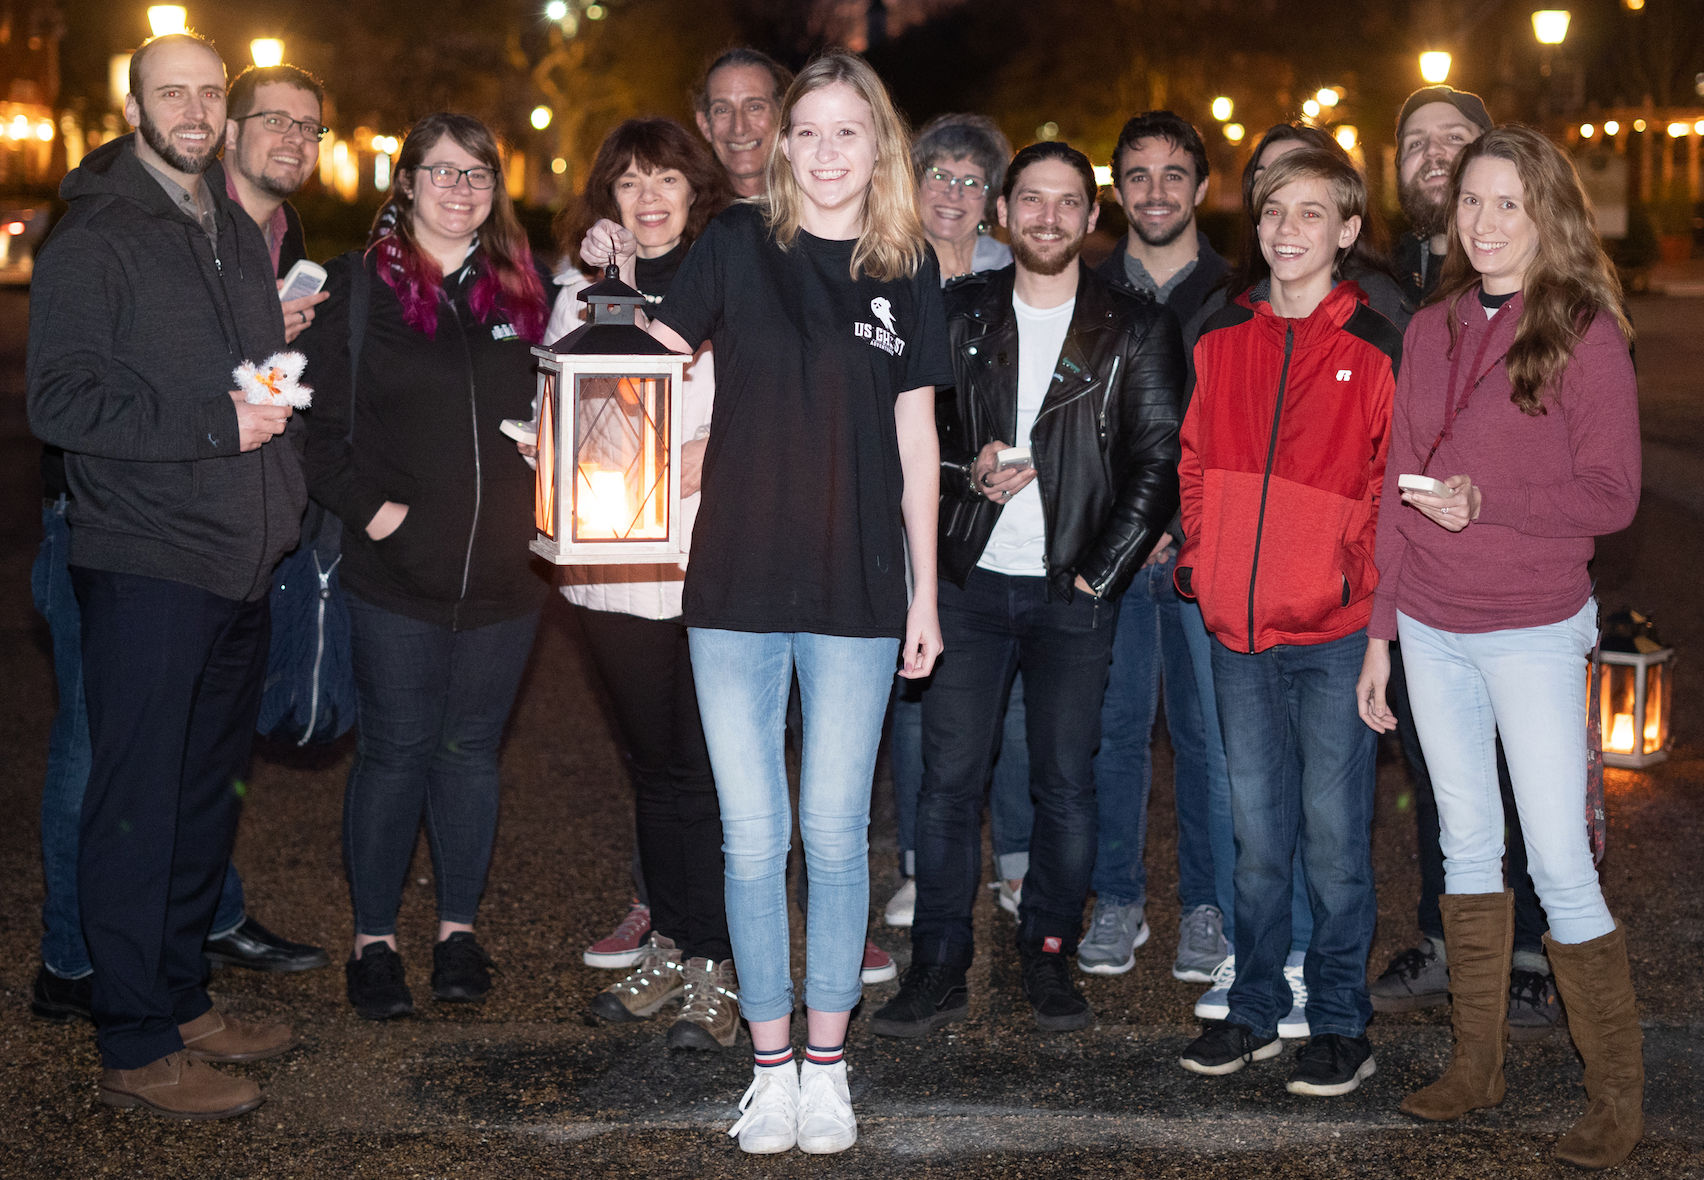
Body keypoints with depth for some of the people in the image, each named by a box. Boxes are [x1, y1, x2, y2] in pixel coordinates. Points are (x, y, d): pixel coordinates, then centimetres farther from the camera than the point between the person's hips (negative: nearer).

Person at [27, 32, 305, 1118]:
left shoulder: (239, 233, 17)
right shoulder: (93, 241, -8)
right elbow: (61, 400, -17)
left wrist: (278, 376, 9)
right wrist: (213, 419, -20)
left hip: (240, 561, 8)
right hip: (147, 568, -8)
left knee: (208, 793, 14)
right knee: (137, 804, -2)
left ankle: (185, 1001, 27)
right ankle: (137, 1048, 5)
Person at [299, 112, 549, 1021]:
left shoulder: (527, 287, 10)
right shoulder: (356, 285, 1)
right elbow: (318, 423, -3)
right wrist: (367, 507, -12)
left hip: (504, 570, 3)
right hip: (396, 570, -3)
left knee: (471, 748, 10)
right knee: (395, 750, 1)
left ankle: (460, 929, 23)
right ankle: (374, 939, 14)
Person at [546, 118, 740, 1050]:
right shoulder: (582, 291, 13)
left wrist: (716, 450, -17)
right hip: (614, 562, 4)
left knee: (708, 767, -4)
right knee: (653, 761, 14)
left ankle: (715, 969, 5)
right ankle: (670, 946, 26)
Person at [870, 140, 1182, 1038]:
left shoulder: (1136, 329, 2)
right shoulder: (959, 314, 8)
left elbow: (1158, 463, -1)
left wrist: (1100, 574, -7)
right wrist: (967, 473, -9)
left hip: (1073, 591, -1)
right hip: (970, 583, 1)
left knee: (1066, 785, 2)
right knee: (948, 779, 0)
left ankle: (1048, 955, 18)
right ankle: (939, 966, 8)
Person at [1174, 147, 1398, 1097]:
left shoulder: (1378, 350, -4)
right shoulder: (1222, 341, 9)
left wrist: (1363, 574, -12)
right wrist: (1201, 557, 7)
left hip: (1335, 633, -4)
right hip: (1240, 628, 4)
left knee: (1335, 832, 3)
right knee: (1259, 833, 13)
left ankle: (1341, 1025, 15)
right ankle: (1256, 1009, 24)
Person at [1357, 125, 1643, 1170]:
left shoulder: (1586, 333, -8)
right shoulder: (1434, 330, 8)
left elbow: (1612, 496, -10)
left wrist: (1485, 501, -22)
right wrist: (1379, 631, 11)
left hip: (1533, 631, -5)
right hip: (1431, 630, 5)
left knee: (1560, 864, -5)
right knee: (1468, 846, 13)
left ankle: (1620, 1097, 8)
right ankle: (1477, 1067, 24)